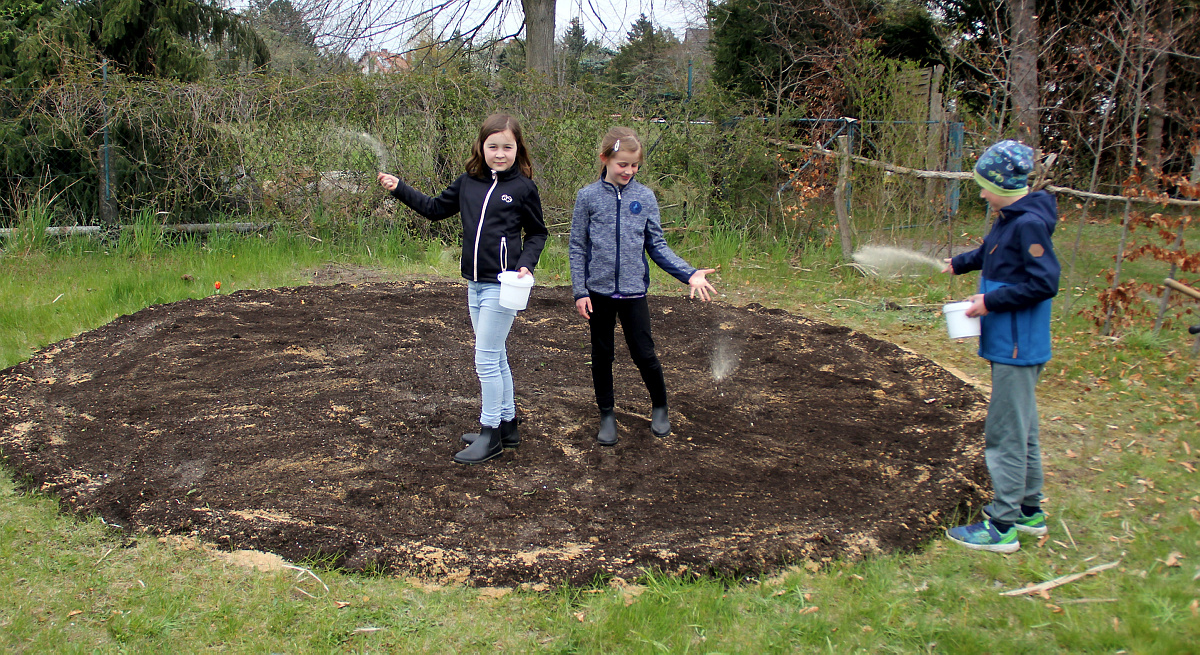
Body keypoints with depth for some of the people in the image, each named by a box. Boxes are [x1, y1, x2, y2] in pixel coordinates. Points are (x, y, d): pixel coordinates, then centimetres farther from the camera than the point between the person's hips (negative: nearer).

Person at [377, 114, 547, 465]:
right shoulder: (467, 183, 6)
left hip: (502, 286, -6)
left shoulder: (523, 188, -7)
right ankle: (506, 425, 27)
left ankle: (490, 432, 8)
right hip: (475, 284, 6)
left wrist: (527, 265, -13)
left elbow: (537, 232, 2)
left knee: (486, 359, -5)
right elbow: (434, 208, 20)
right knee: (495, 359, 15)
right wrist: (399, 188, 13)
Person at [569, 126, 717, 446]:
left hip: (634, 291, 0)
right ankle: (606, 414, 28)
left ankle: (660, 407, 28)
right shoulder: (588, 197, -4)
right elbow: (577, 247, 0)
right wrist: (580, 291, -6)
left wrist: (689, 273, -9)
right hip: (599, 292, 0)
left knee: (644, 354, 4)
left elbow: (657, 246, 3)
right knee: (602, 356, 11)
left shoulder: (645, 197, 0)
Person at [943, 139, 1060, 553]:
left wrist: (991, 301, -20)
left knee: (1006, 434, -5)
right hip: (1010, 345, 10)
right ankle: (1029, 509, 31)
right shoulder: (1010, 220, 11)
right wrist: (959, 264, 44)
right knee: (1022, 430, 18)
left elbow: (1044, 283, -24)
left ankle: (1002, 526, 2)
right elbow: (989, 254, 31)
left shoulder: (1029, 224, -19)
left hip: (1018, 349, -10)